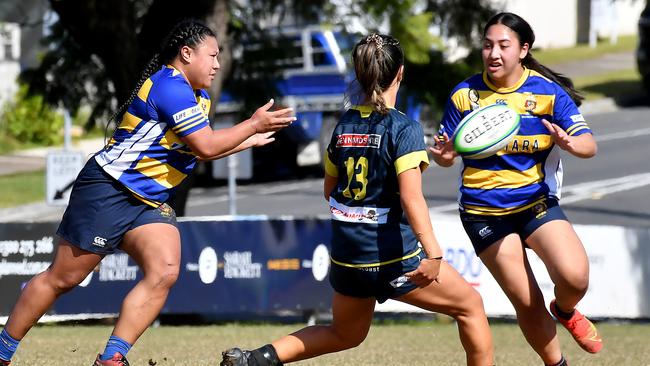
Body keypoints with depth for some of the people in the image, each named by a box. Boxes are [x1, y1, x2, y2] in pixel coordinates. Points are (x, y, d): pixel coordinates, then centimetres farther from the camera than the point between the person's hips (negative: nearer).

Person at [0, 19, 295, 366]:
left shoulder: (199, 98, 14)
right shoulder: (170, 86, -18)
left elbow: (198, 149, 29)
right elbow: (205, 146, -19)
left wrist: (249, 140, 26)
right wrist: (253, 125, -8)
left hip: (148, 203, 9)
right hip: (107, 191, -9)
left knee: (165, 272, -14)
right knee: (62, 278, -3)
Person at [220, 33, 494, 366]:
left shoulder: (344, 125, 6)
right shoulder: (404, 129, -14)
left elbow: (329, 190, 18)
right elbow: (411, 197, -25)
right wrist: (433, 254, -30)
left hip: (347, 257, 7)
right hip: (395, 259, -7)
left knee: (345, 335, 26)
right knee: (470, 306, 11)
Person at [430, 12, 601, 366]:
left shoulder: (548, 91, -6)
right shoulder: (464, 94, -3)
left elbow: (589, 145, -11)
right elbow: (447, 154, 5)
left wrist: (570, 143, -34)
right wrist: (444, 154, -19)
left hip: (536, 201, 0)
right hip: (484, 213, 0)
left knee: (574, 277, -23)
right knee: (527, 305, -5)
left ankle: (565, 311, 14)